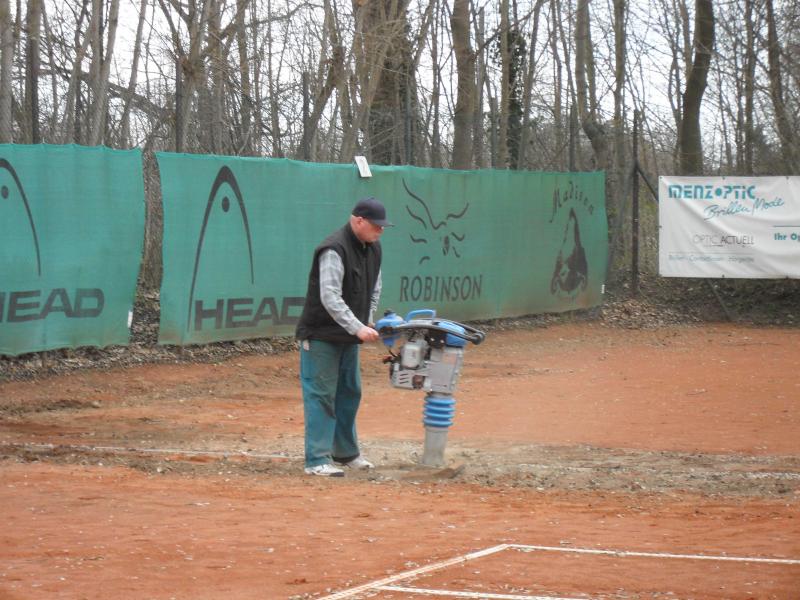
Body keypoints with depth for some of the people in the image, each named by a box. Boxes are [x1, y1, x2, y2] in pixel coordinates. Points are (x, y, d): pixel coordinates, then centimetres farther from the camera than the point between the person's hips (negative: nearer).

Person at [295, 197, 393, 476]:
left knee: (349, 393, 16)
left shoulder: (373, 248, 6)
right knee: (321, 395, -8)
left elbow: (374, 289, 19)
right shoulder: (334, 250, -23)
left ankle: (346, 453, 29)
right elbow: (330, 298, -29)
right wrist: (358, 328, -33)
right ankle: (317, 460, -8)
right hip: (321, 335, -9)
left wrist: (367, 322, 7)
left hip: (349, 337, 9)